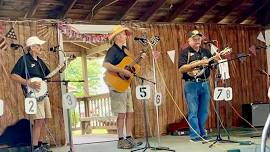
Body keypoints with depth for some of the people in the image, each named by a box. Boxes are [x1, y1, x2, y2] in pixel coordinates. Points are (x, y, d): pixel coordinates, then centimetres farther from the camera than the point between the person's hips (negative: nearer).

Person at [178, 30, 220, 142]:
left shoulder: (206, 52, 14)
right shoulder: (185, 53, -2)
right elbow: (181, 69, -15)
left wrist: (216, 60, -6)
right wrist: (197, 63, -21)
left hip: (204, 84, 5)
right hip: (191, 85, -5)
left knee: (204, 112, 9)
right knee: (193, 112, -3)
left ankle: (202, 134, 18)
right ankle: (195, 136, 2)